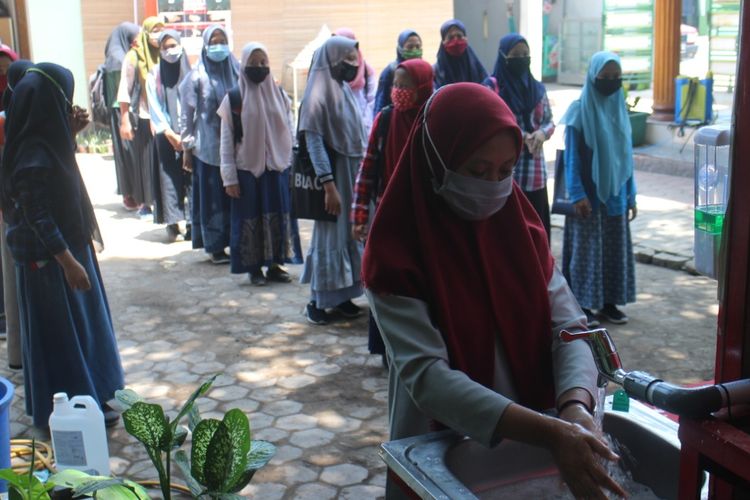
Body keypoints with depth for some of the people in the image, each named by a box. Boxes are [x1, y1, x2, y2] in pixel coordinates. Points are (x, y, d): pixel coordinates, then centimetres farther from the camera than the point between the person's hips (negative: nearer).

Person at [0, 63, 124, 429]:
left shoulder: (44, 141, 1)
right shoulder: (33, 156, -25)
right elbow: (38, 219, -25)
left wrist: (72, 133, 6)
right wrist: (68, 262, -22)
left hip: (66, 245, 9)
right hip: (49, 258, -9)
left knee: (78, 326, 20)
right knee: (62, 333, 4)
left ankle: (87, 396, 35)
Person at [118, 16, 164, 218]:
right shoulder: (133, 57, -3)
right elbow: (124, 91, -3)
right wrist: (124, 121, -8)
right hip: (141, 117, -2)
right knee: (144, 160, 3)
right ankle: (143, 203, 11)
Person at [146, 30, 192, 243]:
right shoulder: (154, 76, 5)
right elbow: (154, 108, 2)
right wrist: (171, 135, -7)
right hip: (167, 136, 0)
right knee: (170, 178, -4)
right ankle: (173, 224, -2)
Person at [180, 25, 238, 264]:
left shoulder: (236, 71, 5)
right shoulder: (197, 76, -3)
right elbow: (187, 114, 0)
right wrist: (187, 147, -2)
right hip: (208, 146, -3)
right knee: (212, 196, 3)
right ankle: (216, 246, 11)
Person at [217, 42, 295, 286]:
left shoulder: (279, 95, 4)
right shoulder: (234, 99, -4)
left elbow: (290, 133, 8)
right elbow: (226, 141, -3)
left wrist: (291, 164, 2)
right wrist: (229, 177, -7)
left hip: (277, 169, 3)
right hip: (247, 170, -2)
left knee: (278, 217, 6)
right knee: (250, 219, 4)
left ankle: (274, 264, 18)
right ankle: (254, 268, 14)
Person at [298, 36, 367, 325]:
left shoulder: (344, 90, 10)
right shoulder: (317, 96, -13)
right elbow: (314, 142, -17)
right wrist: (329, 186, -22)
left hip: (353, 175, 7)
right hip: (333, 175, -7)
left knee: (350, 234, 11)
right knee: (329, 236, -1)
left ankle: (342, 296, 21)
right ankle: (317, 301, 11)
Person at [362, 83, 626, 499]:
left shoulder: (519, 227, -3)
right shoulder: (397, 255, -18)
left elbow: (567, 326, -8)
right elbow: (426, 375, -26)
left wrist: (575, 406, -29)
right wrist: (549, 432, -35)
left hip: (528, 445, 4)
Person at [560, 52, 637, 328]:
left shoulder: (619, 109, 7)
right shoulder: (580, 110, -9)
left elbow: (626, 155, 10)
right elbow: (572, 157, -10)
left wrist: (631, 194, 9)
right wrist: (577, 194, -17)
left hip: (615, 193, 5)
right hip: (589, 193, -5)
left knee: (615, 247, 10)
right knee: (586, 248, 1)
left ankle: (608, 302, 22)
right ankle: (584, 305, 11)